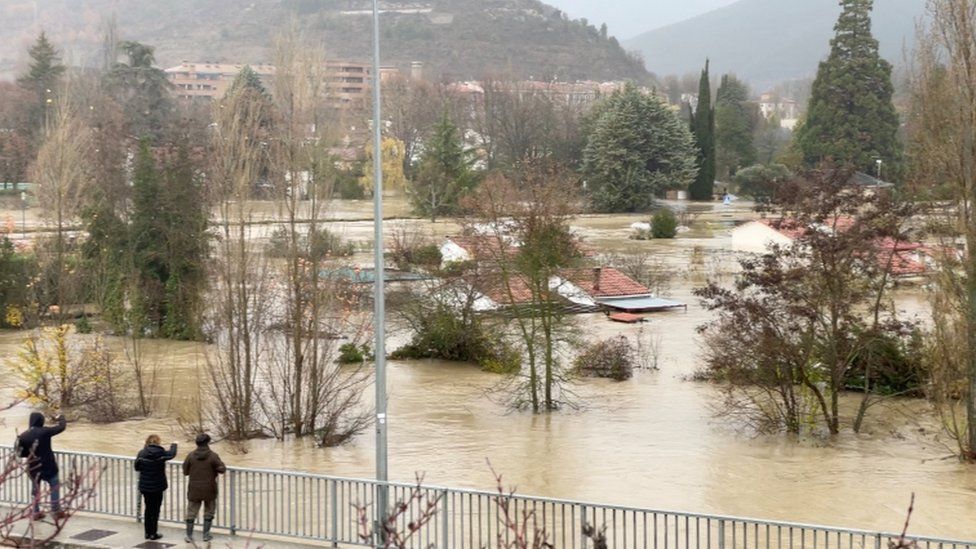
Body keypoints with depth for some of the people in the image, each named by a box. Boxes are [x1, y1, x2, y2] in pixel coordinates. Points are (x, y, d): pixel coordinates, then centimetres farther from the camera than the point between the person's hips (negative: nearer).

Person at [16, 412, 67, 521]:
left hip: (33, 468, 3)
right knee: (55, 487, 12)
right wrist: (62, 418, 19)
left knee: (35, 490, 19)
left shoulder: (23, 436, -7)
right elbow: (61, 427, -2)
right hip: (48, 466, -3)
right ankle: (56, 512, 13)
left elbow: (21, 453, -2)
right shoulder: (45, 432, -15)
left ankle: (36, 513, 22)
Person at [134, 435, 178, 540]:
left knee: (148, 508, 16)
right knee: (155, 509, 7)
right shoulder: (161, 453, -15)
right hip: (157, 487, -3)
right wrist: (173, 445, 25)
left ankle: (148, 532, 21)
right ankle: (153, 533, 9)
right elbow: (172, 454, 5)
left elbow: (136, 467, 3)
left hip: (145, 487, 3)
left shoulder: (142, 453, -7)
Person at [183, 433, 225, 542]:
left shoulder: (191, 455, -7)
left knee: (191, 512, 10)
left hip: (194, 489, 2)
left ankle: (189, 535, 11)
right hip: (209, 489, -2)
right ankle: (206, 534, 15)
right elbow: (222, 469, -9)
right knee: (209, 511, 14)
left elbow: (185, 471, 0)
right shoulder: (213, 456, -14)